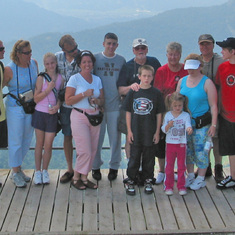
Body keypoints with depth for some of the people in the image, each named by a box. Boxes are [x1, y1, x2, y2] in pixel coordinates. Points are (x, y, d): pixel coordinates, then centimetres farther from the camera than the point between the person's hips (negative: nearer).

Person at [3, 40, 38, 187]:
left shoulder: (34, 63, 1)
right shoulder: (10, 69, -16)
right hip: (15, 108, -6)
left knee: (27, 139, 14)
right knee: (16, 141, 2)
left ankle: (19, 167, 30)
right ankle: (15, 173, 15)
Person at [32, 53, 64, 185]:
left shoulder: (60, 78, 3)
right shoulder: (41, 78, -4)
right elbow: (36, 98, -7)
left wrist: (58, 106, -8)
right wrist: (48, 89, -18)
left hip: (53, 114, 1)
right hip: (40, 113, -1)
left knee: (48, 145, 2)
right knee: (40, 144, 8)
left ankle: (45, 171, 19)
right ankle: (38, 171, 19)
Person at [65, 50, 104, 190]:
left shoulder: (97, 79, 12)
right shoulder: (75, 79, -3)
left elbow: (102, 100, 15)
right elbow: (68, 100, -10)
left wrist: (97, 101, -8)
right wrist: (84, 94, -18)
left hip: (94, 116, 5)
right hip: (79, 117, -5)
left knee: (93, 150, 4)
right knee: (85, 151, -9)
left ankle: (84, 177, 17)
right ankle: (76, 178, 8)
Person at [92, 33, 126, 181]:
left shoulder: (121, 60, 7)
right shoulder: (95, 59, 3)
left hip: (115, 105, 1)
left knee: (115, 137, 5)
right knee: (97, 137, 4)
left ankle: (114, 166, 19)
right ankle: (96, 166, 18)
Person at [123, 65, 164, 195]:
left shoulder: (156, 93, -1)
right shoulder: (133, 92, -1)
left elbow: (159, 114, 2)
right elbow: (128, 112, 3)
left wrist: (157, 132, 0)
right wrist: (129, 131, -1)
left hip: (150, 132, 0)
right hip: (135, 131, 0)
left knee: (149, 158, 10)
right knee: (134, 157, 7)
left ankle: (148, 181, 25)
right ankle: (131, 181, 19)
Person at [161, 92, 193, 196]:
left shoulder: (185, 115, -3)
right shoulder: (168, 115, 2)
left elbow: (188, 125, -18)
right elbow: (164, 130, 1)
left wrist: (189, 129, -41)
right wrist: (168, 125, -20)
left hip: (181, 144, -1)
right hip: (170, 144, 1)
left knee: (182, 166, 7)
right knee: (169, 166, 6)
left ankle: (181, 186, 17)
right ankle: (168, 186, 16)